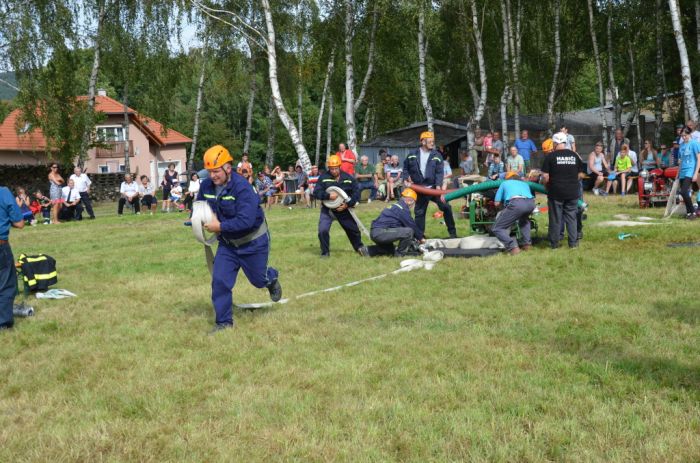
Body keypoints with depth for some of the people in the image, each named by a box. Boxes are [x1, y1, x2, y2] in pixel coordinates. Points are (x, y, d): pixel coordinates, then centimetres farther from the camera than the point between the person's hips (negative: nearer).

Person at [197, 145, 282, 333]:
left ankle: (272, 277, 51)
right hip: (227, 242, 5)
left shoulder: (242, 187, -30)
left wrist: (220, 227, -34)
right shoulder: (206, 185, -10)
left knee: (259, 280, 13)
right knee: (219, 280, -7)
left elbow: (246, 220, -35)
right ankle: (224, 321, 7)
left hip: (253, 242, -5)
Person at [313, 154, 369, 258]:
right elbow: (316, 193, -12)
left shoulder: (348, 178, -7)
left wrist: (347, 204, -17)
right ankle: (325, 253, 1)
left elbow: (356, 193, -5)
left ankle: (359, 247, 42)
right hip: (327, 210, -1)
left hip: (343, 209, 2)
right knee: (323, 230, -18)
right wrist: (328, 195, -28)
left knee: (353, 229, 15)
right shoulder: (323, 178, -10)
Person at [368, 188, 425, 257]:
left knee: (390, 250, 31)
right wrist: (421, 237, 9)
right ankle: (400, 254, -4)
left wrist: (415, 238, 27)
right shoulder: (403, 209, -8)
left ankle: (367, 250, 15)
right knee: (409, 231, -17)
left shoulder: (395, 206, 23)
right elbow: (411, 225, -4)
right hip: (381, 233, -11)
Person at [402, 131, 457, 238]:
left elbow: (439, 172, -9)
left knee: (446, 207, -8)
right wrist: (406, 179, -2)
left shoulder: (437, 156, -2)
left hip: (434, 188, -1)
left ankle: (452, 232, 6)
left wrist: (438, 186, -21)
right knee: (419, 212, 6)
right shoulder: (412, 155, 2)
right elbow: (405, 168, 13)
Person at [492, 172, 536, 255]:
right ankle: (527, 244, 26)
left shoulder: (505, 183, 31)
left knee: (497, 228, 6)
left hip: (516, 203, -4)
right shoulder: (525, 184, 41)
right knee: (524, 219, 40)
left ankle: (513, 247, -14)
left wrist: (503, 202, 48)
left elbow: (496, 203, 26)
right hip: (531, 203, 4)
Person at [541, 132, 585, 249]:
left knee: (555, 218, 5)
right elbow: (580, 172, 11)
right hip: (572, 192, 3)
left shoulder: (550, 156, -9)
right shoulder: (574, 155, 4)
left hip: (556, 192, -3)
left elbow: (545, 176, -10)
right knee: (571, 217, 11)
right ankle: (573, 242, 13)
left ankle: (554, 243, 12)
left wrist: (547, 186, 6)